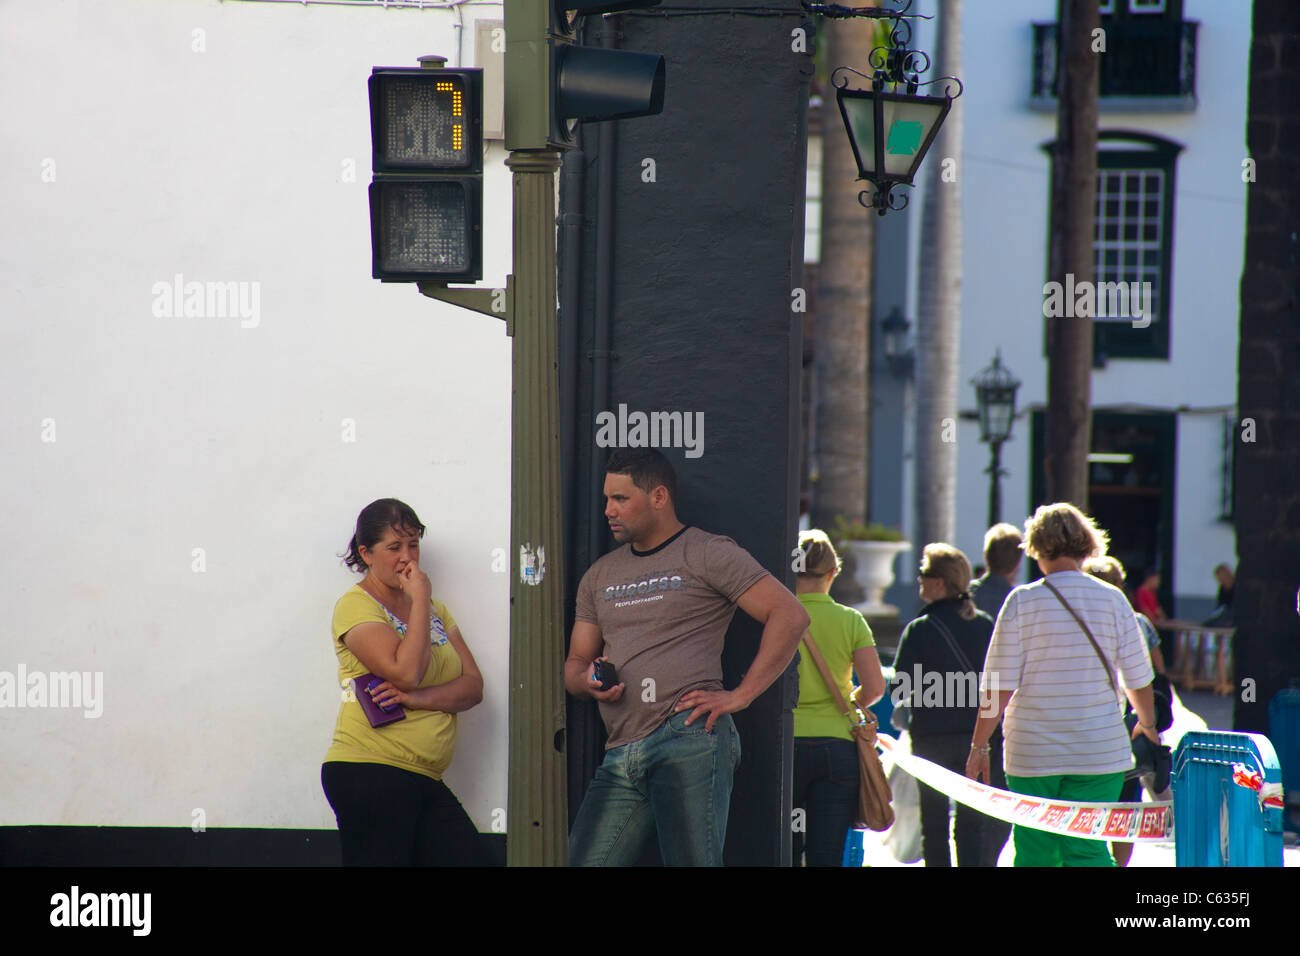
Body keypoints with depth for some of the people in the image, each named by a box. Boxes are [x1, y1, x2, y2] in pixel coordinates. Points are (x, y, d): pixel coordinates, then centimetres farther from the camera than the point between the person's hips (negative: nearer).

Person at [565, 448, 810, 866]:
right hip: (620, 760, 7)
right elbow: (575, 664, 26)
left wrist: (740, 695, -10)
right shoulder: (600, 576, 24)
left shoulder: (708, 554, 3)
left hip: (689, 739, -7)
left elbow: (790, 615, -5)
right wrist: (589, 681, 0)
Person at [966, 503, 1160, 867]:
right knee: (1088, 851, 1)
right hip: (1099, 754, 1)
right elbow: (1138, 679, 7)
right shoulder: (1112, 599, 0)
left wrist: (979, 745, 4)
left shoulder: (1022, 601, -5)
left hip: (1032, 755, -1)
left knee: (1035, 853, 9)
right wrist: (1147, 723, 27)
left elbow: (999, 687, -6)